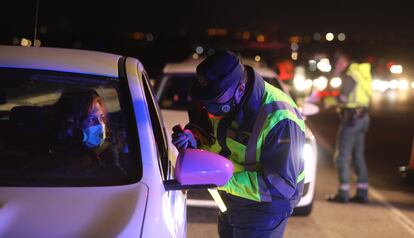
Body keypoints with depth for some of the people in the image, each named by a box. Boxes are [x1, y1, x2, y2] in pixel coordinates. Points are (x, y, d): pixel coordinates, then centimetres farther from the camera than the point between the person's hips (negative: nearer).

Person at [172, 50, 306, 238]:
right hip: (231, 199, 7)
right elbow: (203, 122, 9)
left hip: (265, 203, -7)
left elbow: (282, 185, -32)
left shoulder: (279, 120, -32)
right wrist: (194, 137, -16)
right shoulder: (226, 97, -11)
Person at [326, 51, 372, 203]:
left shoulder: (350, 75, -13)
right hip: (362, 117, 10)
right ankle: (362, 192, 14)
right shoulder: (358, 73, 17)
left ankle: (343, 193, -6)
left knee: (342, 155, -5)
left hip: (352, 117, -10)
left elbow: (343, 98, -23)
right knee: (358, 155, 13)